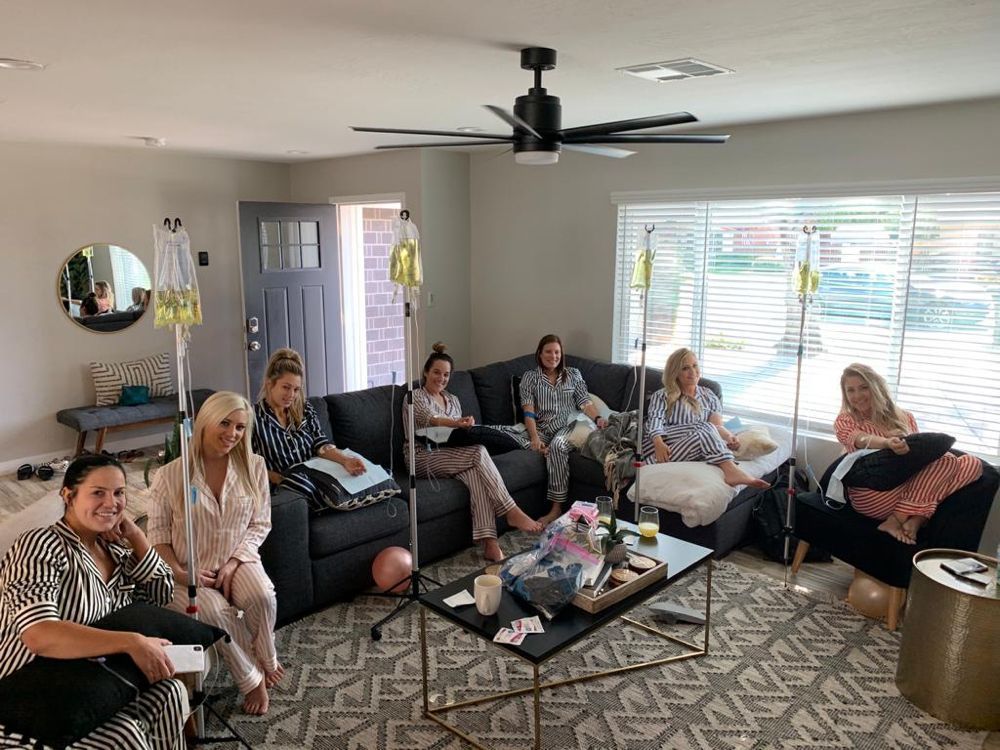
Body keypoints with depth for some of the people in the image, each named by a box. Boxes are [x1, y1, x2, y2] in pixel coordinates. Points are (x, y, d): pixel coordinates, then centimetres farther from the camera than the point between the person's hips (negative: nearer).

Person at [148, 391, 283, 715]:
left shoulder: (253, 466, -5)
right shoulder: (171, 475, -11)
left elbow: (260, 523, 0)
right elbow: (158, 532, -3)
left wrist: (234, 562, -13)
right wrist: (178, 572, -16)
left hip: (237, 560, 2)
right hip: (190, 570, -1)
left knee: (262, 598, -29)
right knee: (214, 612, -30)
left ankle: (267, 661, 3)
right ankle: (251, 679, -5)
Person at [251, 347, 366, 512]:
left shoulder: (305, 409, 15)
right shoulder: (254, 416, 2)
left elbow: (321, 445, 3)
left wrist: (346, 459, -17)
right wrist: (283, 481, -16)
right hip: (284, 487, -2)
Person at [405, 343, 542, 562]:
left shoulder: (453, 399, 20)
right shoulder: (415, 397, -1)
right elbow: (431, 420, -22)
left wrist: (467, 427, -6)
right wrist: (458, 423, -42)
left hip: (452, 456, 5)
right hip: (423, 459, -5)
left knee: (475, 472, -32)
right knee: (478, 452, -30)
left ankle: (490, 544, -42)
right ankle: (512, 512, -28)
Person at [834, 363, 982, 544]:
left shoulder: (904, 418, 20)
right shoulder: (845, 421, 7)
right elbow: (860, 439, -15)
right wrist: (887, 443, -36)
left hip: (910, 488, 5)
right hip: (873, 495, -5)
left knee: (972, 464, -13)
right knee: (945, 460, -20)